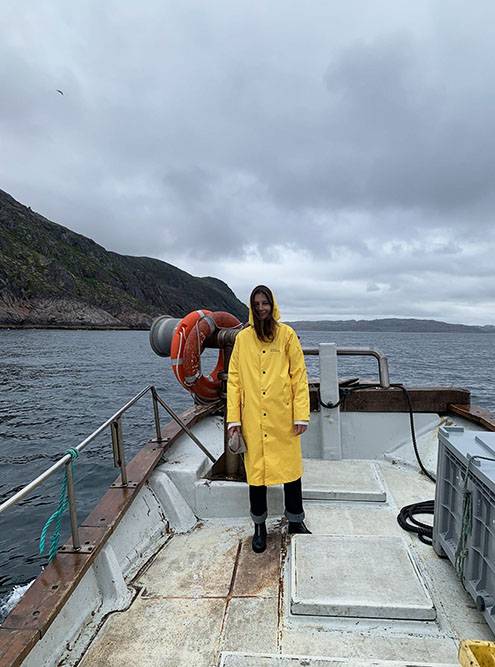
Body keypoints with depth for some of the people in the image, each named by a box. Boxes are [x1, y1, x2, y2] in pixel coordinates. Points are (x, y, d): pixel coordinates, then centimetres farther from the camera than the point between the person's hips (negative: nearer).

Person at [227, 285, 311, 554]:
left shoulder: (287, 334, 0)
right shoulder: (242, 338, 4)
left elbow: (299, 375, -1)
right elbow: (234, 378, 3)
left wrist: (301, 414, -7)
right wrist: (233, 417, -2)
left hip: (283, 417, -1)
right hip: (253, 419, 1)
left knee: (290, 467, 10)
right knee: (255, 469, 10)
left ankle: (295, 520, 33)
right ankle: (259, 526, 31)